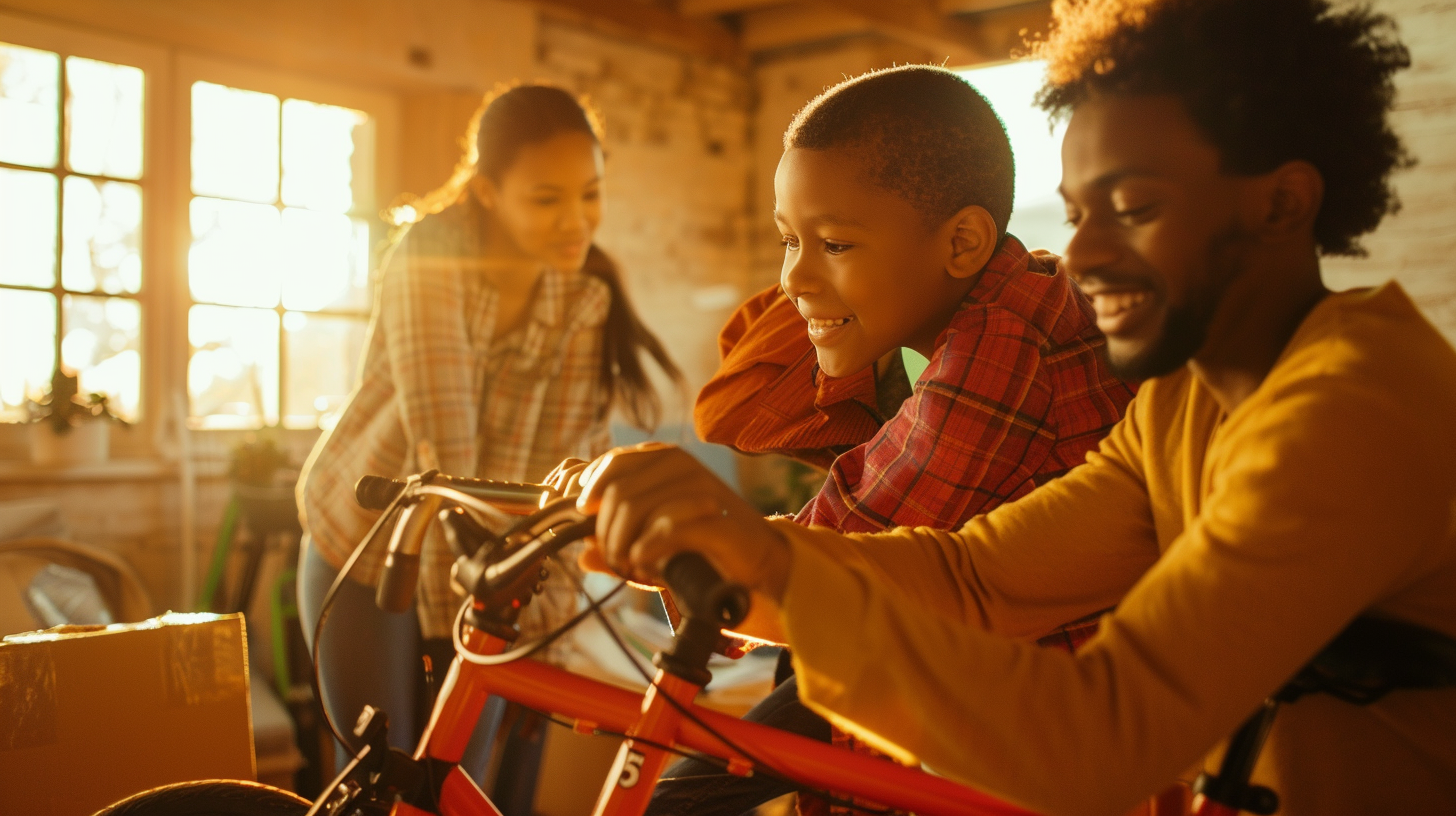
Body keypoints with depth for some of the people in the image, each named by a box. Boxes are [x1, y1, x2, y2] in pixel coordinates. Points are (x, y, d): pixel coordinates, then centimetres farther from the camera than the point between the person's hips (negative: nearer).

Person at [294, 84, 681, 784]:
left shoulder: (586, 299, -11)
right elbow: (442, 450, -31)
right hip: (366, 549, -3)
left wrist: (546, 601, -23)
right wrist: (450, 610, -33)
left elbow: (566, 456, -16)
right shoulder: (433, 254, -24)